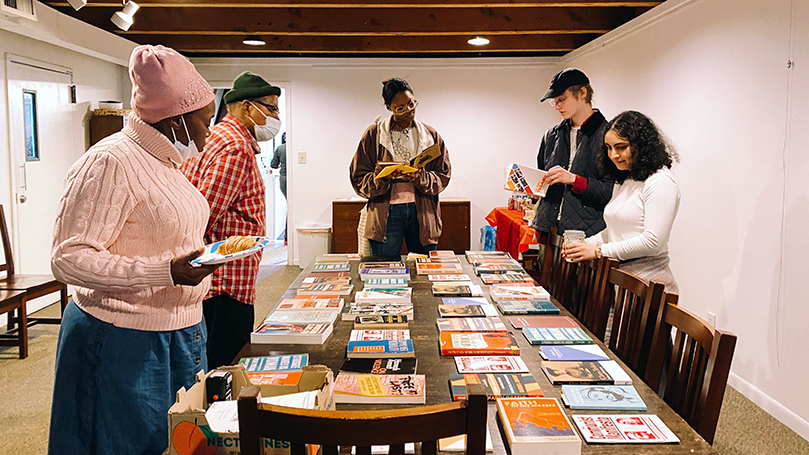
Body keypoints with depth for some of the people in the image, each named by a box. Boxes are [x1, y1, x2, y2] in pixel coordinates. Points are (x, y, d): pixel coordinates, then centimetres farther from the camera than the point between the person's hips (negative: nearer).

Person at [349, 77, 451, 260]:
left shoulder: (430, 135, 10)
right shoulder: (374, 134, 4)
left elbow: (443, 176, 7)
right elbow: (358, 178, 2)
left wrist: (422, 178, -13)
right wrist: (382, 178, -18)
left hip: (422, 212, 2)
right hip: (386, 213, -2)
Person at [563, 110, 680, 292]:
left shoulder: (660, 182, -10)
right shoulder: (622, 182, 18)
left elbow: (653, 242, -17)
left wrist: (599, 250, -14)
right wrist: (585, 244, 4)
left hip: (647, 281, -7)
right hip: (618, 278, 7)